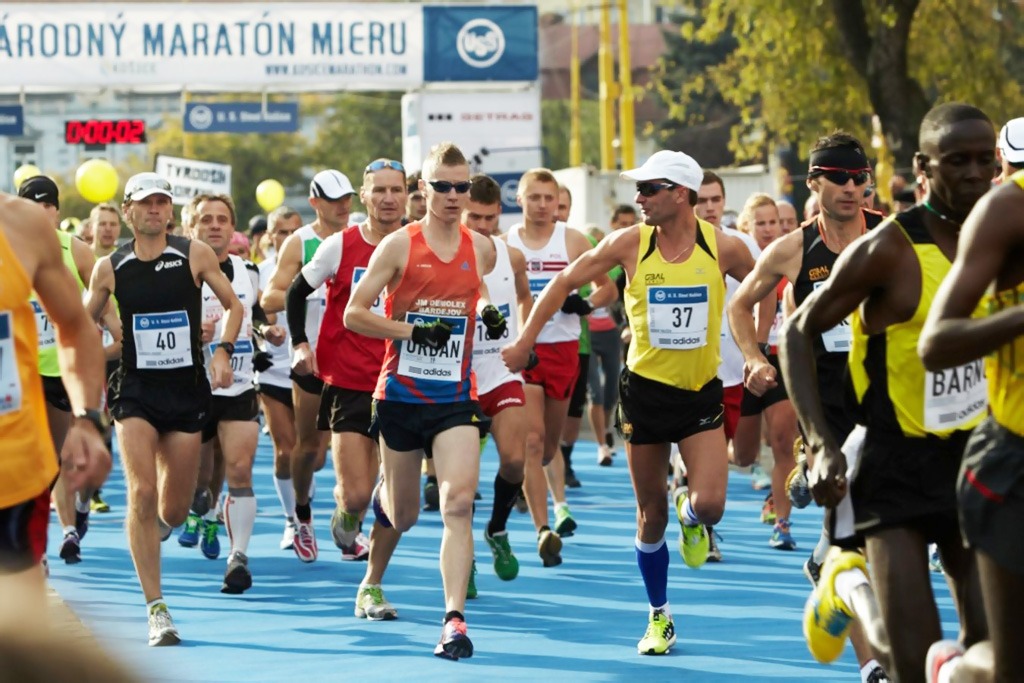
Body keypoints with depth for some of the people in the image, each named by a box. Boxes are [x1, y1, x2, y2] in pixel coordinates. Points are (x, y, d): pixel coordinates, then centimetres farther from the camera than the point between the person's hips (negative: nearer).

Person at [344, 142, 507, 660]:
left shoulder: (481, 249, 4)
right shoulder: (399, 246, -6)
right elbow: (353, 313, -8)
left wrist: (491, 318, 3)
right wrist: (412, 330, -19)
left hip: (455, 399, 1)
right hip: (401, 396, -1)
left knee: (459, 502, -18)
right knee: (403, 518, 14)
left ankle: (454, 619, -19)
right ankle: (383, 494, 52)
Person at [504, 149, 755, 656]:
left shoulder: (722, 249, -9)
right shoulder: (630, 244, -7)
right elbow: (565, 281, 2)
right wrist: (525, 341, 1)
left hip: (702, 391, -1)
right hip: (645, 390, 1)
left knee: (709, 504, -16)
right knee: (651, 512, 5)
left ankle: (690, 520, 23)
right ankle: (659, 618, 22)